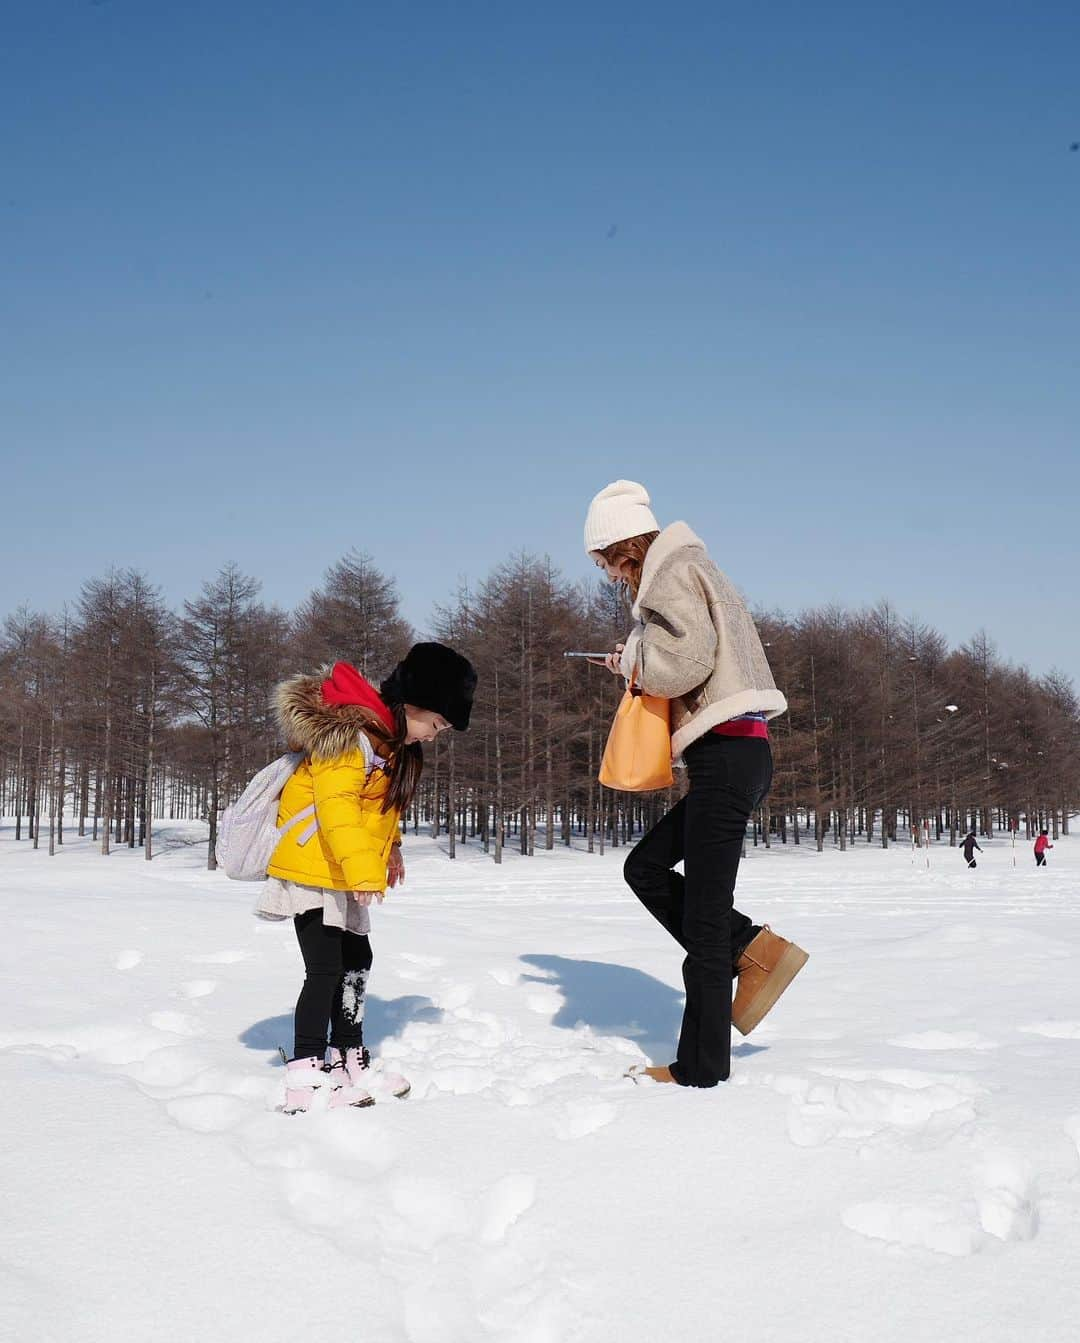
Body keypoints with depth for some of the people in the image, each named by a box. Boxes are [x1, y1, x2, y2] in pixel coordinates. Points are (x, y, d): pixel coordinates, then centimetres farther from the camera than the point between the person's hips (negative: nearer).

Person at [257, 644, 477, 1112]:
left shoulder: (391, 740, 9)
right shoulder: (350, 734, -23)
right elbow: (336, 804, -33)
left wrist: (390, 848, 30)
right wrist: (362, 869, -40)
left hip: (343, 878, 10)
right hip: (312, 869, -10)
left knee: (355, 962, 15)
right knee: (326, 969, -11)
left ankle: (348, 1060, 26)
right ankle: (306, 1075, -6)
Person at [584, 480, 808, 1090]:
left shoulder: (670, 573, -6)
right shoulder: (693, 568, 24)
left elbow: (686, 658, -21)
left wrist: (635, 661, -2)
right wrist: (639, 665, 16)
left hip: (726, 756, -11)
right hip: (741, 753, 11)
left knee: (704, 917, -5)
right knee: (646, 866, 17)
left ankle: (703, 1068, 3)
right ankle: (752, 950, 7)